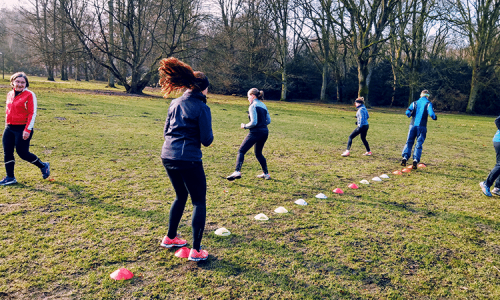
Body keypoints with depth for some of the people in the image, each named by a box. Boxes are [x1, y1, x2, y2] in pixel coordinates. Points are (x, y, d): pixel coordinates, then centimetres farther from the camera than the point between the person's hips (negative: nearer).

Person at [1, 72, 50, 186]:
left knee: (22, 152, -4)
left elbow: (32, 113, -11)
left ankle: (43, 166, 18)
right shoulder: (10, 94, 12)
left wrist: (27, 130, -16)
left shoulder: (29, 95, -8)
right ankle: (10, 177, 16)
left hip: (22, 129, -7)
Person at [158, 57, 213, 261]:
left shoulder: (175, 103, 10)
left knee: (181, 195, 26)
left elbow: (166, 131, 16)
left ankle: (170, 238, 36)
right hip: (189, 159, -7)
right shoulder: (202, 108, -10)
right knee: (199, 202, 5)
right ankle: (196, 250, 4)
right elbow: (207, 140, -10)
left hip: (167, 157, 7)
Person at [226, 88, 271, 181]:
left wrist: (245, 126, -2)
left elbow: (254, 122, -17)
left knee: (241, 151, -3)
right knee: (258, 153, 23)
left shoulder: (253, 106, -10)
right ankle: (266, 173, 25)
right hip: (265, 132, 8)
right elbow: (268, 121, 15)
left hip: (255, 132, -8)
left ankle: (237, 172, -17)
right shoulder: (263, 105, 14)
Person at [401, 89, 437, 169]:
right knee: (419, 144, 1)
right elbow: (431, 113, -12)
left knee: (409, 142, 8)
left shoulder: (414, 103, 10)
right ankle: (415, 160, -9)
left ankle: (405, 157, -7)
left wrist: (410, 115, 21)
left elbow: (407, 112, -1)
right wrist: (434, 117, 8)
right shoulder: (428, 103, 1)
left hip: (413, 125, 3)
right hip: (422, 126, -2)